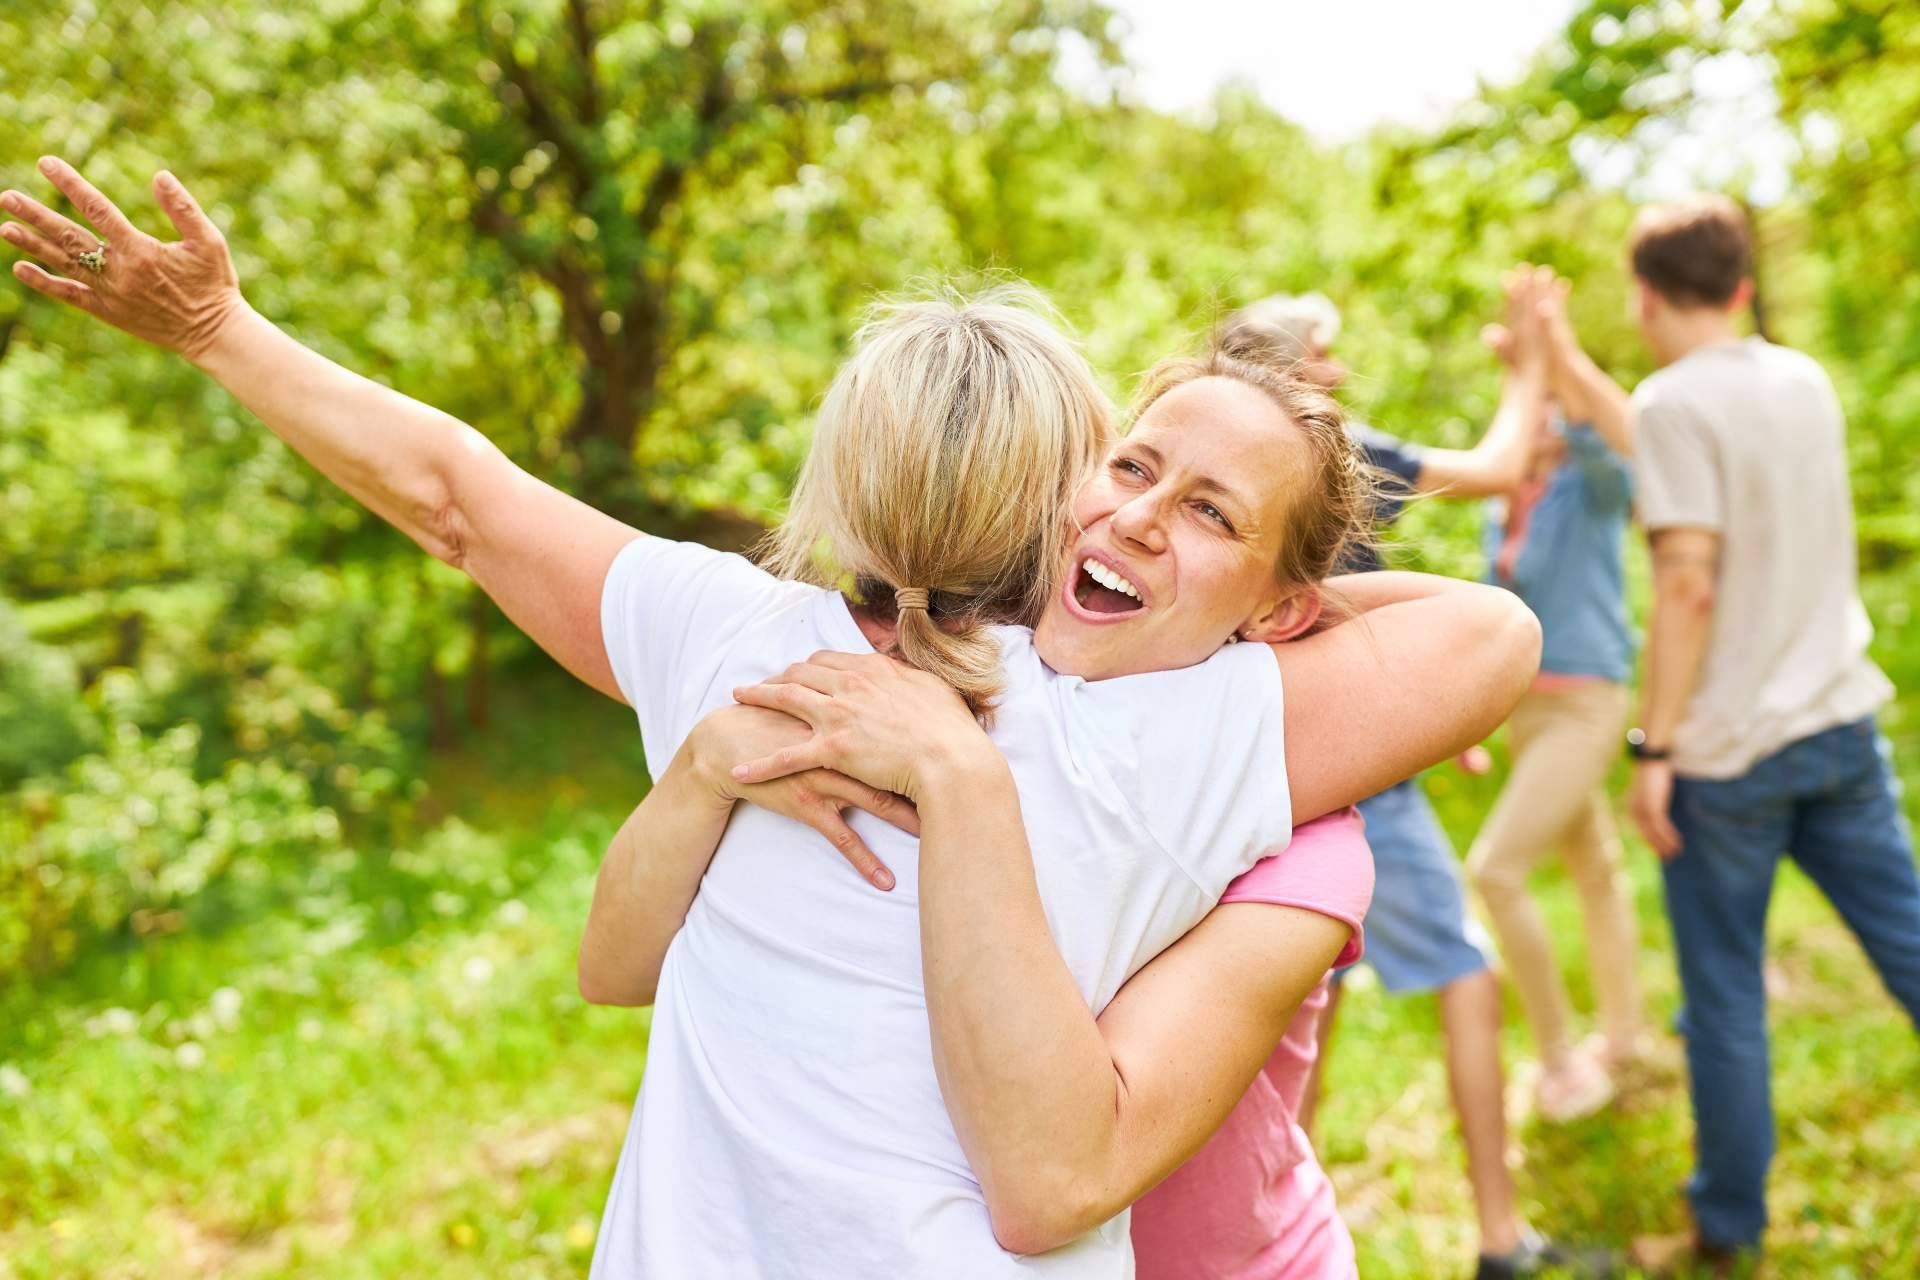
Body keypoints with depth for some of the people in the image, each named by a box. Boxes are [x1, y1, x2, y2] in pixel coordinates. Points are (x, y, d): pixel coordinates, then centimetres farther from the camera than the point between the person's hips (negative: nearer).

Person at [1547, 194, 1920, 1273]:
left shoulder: (1676, 400, -12)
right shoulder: (1805, 380, 8)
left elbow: (1688, 584, -19)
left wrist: (1654, 749, -14)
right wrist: (1566, 366, 27)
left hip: (1730, 750, -6)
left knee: (1726, 998, 6)